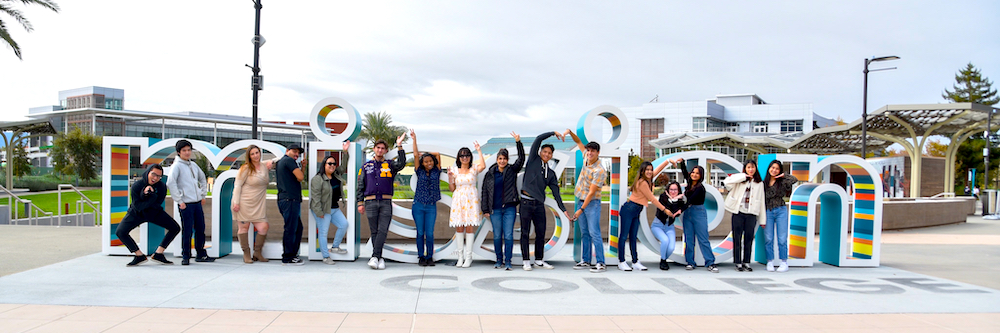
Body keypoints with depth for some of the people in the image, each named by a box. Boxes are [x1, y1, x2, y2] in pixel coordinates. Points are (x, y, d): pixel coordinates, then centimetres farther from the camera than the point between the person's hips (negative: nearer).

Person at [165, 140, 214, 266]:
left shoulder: (194, 165, 15)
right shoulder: (177, 166, -6)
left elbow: (203, 179, 30)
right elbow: (170, 183, -16)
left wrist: (203, 194, 21)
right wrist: (179, 200, -16)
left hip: (197, 203, 7)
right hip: (186, 204, -7)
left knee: (200, 229, 10)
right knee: (187, 230, -4)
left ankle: (201, 254, 19)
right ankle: (185, 256, 7)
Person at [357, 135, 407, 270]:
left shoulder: (390, 165, 11)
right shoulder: (366, 166, 14)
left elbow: (401, 163, -12)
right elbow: (360, 186, 12)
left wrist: (399, 146, -17)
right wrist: (360, 203, 4)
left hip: (386, 202, -1)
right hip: (370, 202, 1)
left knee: (382, 231, -12)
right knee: (374, 232, 2)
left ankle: (374, 257, -13)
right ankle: (380, 258, 8)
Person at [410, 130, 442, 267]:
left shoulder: (436, 171, 7)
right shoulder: (420, 172, 6)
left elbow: (438, 154, 6)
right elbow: (416, 155, 3)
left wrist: (425, 153, 13)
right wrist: (414, 139, 3)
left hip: (431, 206, 0)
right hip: (418, 205, 0)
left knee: (429, 233, -1)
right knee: (420, 233, 3)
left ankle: (430, 257, 10)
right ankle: (421, 257, 11)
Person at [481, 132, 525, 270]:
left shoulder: (512, 170, 5)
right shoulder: (490, 173, 7)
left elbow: (521, 159, -7)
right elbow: (485, 192, 8)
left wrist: (518, 142, -18)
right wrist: (485, 209, 4)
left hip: (509, 208, -1)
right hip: (495, 209, 1)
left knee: (508, 235, -3)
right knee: (497, 236, 7)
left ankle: (508, 261, 2)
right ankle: (499, 260, 18)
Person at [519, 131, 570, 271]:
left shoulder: (551, 173, 16)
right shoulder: (533, 160, 6)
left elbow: (556, 192, 11)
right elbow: (538, 139, -3)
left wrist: (563, 209, 2)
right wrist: (554, 133, 1)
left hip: (539, 204, 4)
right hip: (526, 202, -4)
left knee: (541, 234, 6)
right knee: (525, 233, 0)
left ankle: (539, 260, 17)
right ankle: (526, 261, 7)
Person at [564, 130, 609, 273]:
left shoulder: (600, 171, -20)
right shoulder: (586, 157, 2)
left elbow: (591, 192, -20)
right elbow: (578, 142, 18)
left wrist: (581, 209, -19)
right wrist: (570, 132, 1)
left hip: (592, 203, -8)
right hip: (581, 201, 8)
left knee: (594, 233, -10)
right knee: (584, 233, 10)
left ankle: (600, 263, -8)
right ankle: (585, 261, 14)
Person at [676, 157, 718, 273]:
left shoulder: (700, 188, -12)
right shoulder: (690, 183, 10)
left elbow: (690, 201, -18)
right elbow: (684, 172, 26)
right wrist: (681, 161, 13)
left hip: (698, 213, -6)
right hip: (687, 213, 6)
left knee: (703, 239, -7)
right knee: (689, 239, 4)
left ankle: (710, 263, -5)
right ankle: (690, 262, 8)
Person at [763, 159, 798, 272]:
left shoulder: (782, 182, 3)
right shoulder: (764, 183, 9)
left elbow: (795, 180, -16)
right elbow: (762, 200, 9)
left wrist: (783, 175, -5)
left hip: (781, 211, -2)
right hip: (768, 212, 2)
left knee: (782, 239, -1)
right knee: (768, 239, 1)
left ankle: (784, 263, 6)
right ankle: (770, 262, 10)